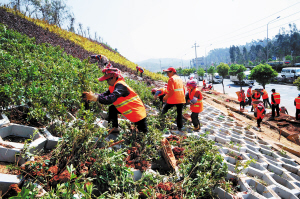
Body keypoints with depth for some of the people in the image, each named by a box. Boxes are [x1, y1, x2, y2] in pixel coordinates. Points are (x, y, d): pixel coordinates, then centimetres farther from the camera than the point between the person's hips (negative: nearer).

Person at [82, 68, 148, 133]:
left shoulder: (120, 86, -28)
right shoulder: (113, 86, 2)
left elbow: (110, 99, -41)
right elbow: (105, 94, -7)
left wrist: (95, 97, -45)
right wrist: (93, 95, -21)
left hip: (137, 111, -8)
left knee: (143, 132, 1)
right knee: (112, 109, 6)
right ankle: (115, 128, 14)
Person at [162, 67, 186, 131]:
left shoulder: (171, 79, -9)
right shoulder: (179, 78, 15)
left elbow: (171, 91, -19)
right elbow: (183, 89, 18)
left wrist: (166, 97, -9)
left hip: (173, 99, -7)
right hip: (181, 99, 7)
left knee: (165, 109, 15)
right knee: (179, 113, 12)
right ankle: (180, 127, 16)